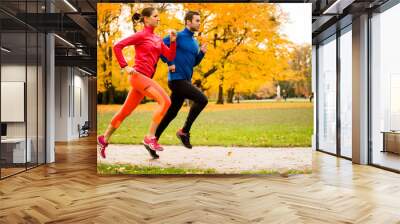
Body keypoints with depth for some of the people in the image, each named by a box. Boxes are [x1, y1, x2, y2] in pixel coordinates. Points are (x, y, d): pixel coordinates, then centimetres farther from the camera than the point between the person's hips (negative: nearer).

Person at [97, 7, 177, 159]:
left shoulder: (158, 39, 19)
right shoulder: (141, 35, -3)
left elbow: (170, 56, 14)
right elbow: (117, 46, -7)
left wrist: (173, 41, 0)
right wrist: (125, 67, -12)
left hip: (146, 78, 8)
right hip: (138, 75, -8)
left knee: (126, 111, 13)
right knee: (165, 101, -20)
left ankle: (104, 139, 26)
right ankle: (150, 138, -17)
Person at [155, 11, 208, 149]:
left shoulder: (194, 42, 17)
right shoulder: (178, 36, -7)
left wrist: (202, 53, 6)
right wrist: (169, 63, -13)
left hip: (186, 81, 8)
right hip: (177, 80, -8)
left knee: (171, 113, 10)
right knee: (202, 100, -17)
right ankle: (184, 131, -6)